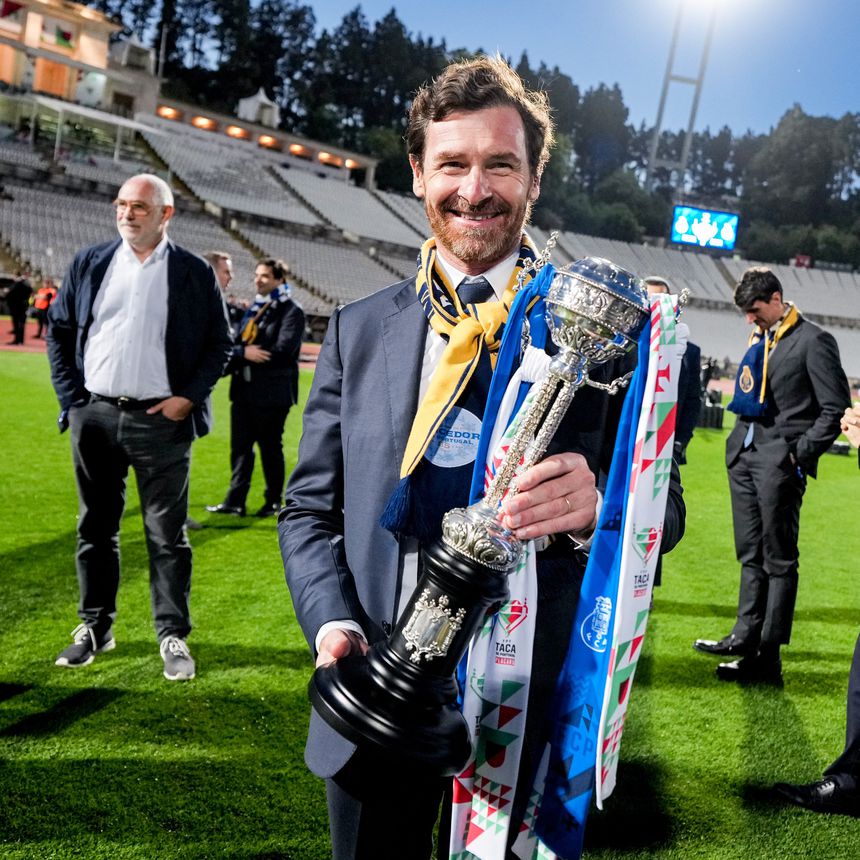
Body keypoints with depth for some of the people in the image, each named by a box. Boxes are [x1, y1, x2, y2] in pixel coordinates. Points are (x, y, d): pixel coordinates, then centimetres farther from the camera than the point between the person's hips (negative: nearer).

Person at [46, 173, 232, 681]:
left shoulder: (195, 274, 1)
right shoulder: (90, 264, 8)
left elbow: (221, 343, 2)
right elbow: (59, 330, 11)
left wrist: (188, 397, -7)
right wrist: (71, 397, 2)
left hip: (162, 421, -3)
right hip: (95, 417, 3)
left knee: (168, 534, 1)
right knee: (97, 527, 12)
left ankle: (174, 635, 12)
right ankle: (95, 626, 26)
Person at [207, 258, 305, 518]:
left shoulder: (291, 312, -7)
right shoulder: (253, 309, 16)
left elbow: (283, 351, -19)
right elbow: (235, 344, 11)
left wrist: (247, 353, -13)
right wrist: (244, 352, -12)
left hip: (272, 392, -7)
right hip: (244, 389, 7)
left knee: (270, 448, 4)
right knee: (240, 446, 7)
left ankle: (274, 501, 17)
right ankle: (235, 501, 12)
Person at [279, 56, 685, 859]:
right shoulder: (357, 329, 3)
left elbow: (664, 505, -2)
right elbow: (310, 508, 5)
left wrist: (598, 505, -25)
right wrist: (333, 623, -12)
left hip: (530, 702, -2)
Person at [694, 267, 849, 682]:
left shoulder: (813, 341, -7)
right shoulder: (759, 337, 14)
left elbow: (836, 408, -8)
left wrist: (800, 454, -12)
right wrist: (740, 439, 10)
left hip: (779, 461, -7)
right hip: (745, 454, 7)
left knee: (778, 559, -1)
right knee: (750, 554, 12)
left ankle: (768, 658, 4)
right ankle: (745, 636, 18)